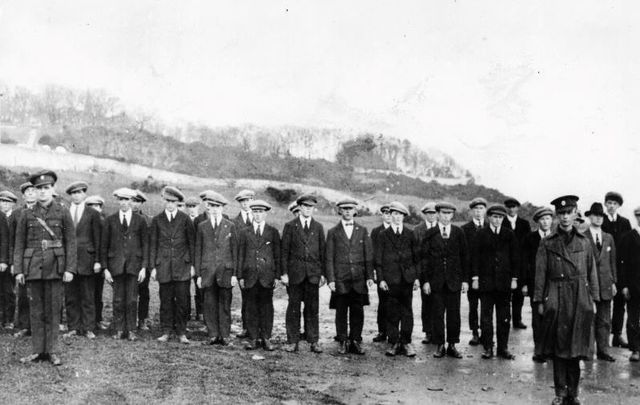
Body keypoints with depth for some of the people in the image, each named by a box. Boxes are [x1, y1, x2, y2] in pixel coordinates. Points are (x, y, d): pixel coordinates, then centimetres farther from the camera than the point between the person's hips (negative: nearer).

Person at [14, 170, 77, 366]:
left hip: (55, 268, -1)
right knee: (36, 311, 5)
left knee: (53, 310, 2)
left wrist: (70, 269, -6)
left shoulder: (63, 214, 3)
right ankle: (37, 351, 12)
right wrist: (18, 270, 0)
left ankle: (52, 351, 9)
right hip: (33, 267, 1)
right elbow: (19, 244, 8)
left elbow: (71, 243, 1)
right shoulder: (27, 215, 8)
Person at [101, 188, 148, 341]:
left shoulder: (140, 221, 6)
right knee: (118, 300, 2)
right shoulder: (110, 220, 8)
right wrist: (105, 268, 0)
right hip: (116, 265, 1)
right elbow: (104, 245, 8)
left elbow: (145, 245, 6)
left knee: (132, 300, 0)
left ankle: (131, 330, 8)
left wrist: (144, 267, -2)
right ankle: (119, 330, 11)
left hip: (134, 265, -1)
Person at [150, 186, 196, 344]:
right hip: (163, 266, 1)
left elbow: (192, 242, 6)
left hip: (182, 265, -1)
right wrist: (153, 267, 4)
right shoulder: (157, 220, 7)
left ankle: (181, 332, 7)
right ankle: (166, 331, 11)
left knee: (182, 300, -2)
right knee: (166, 300, 2)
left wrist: (192, 265, 0)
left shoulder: (185, 219, 4)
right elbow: (152, 244, 9)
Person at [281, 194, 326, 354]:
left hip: (313, 273, 2)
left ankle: (314, 341, 9)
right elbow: (284, 251, 2)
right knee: (293, 307, 2)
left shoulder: (318, 227, 11)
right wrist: (284, 273, -5)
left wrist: (323, 273, 4)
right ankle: (292, 341, 9)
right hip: (295, 272, -1)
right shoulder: (290, 226, 4)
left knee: (312, 307, 3)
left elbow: (322, 251, 11)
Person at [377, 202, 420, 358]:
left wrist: (416, 277, 3)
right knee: (392, 311, 1)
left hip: (407, 277, 1)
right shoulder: (384, 235, 6)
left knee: (407, 311, 2)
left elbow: (416, 257, 10)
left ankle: (406, 342, 8)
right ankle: (393, 342, 8)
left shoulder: (410, 234, 10)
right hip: (391, 278, -1)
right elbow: (379, 258, 5)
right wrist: (381, 279, -3)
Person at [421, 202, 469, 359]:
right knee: (438, 314, 3)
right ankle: (440, 346, 11)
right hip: (436, 280, -1)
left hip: (454, 280, 1)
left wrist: (465, 279, 2)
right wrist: (425, 280, -4)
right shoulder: (430, 234, 3)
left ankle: (452, 345, 13)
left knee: (454, 314, 3)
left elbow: (465, 257, 7)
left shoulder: (459, 233, 6)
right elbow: (425, 258, 2)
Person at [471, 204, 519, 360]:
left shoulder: (509, 234, 6)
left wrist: (514, 278, 2)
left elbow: (515, 257, 8)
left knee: (504, 317, 4)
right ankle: (488, 348, 8)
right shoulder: (481, 234, 3)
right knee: (486, 316, 1)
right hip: (486, 281, -1)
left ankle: (503, 348, 11)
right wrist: (475, 277, -3)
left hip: (504, 282, 1)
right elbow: (475, 256, 2)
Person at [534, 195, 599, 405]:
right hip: (556, 299, -1)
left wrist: (593, 298, 5)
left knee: (575, 347, 4)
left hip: (580, 300, 1)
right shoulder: (547, 243, 3)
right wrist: (540, 301, -2)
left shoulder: (584, 242, 9)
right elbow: (540, 274, 2)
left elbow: (592, 272, 11)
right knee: (558, 347, 1)